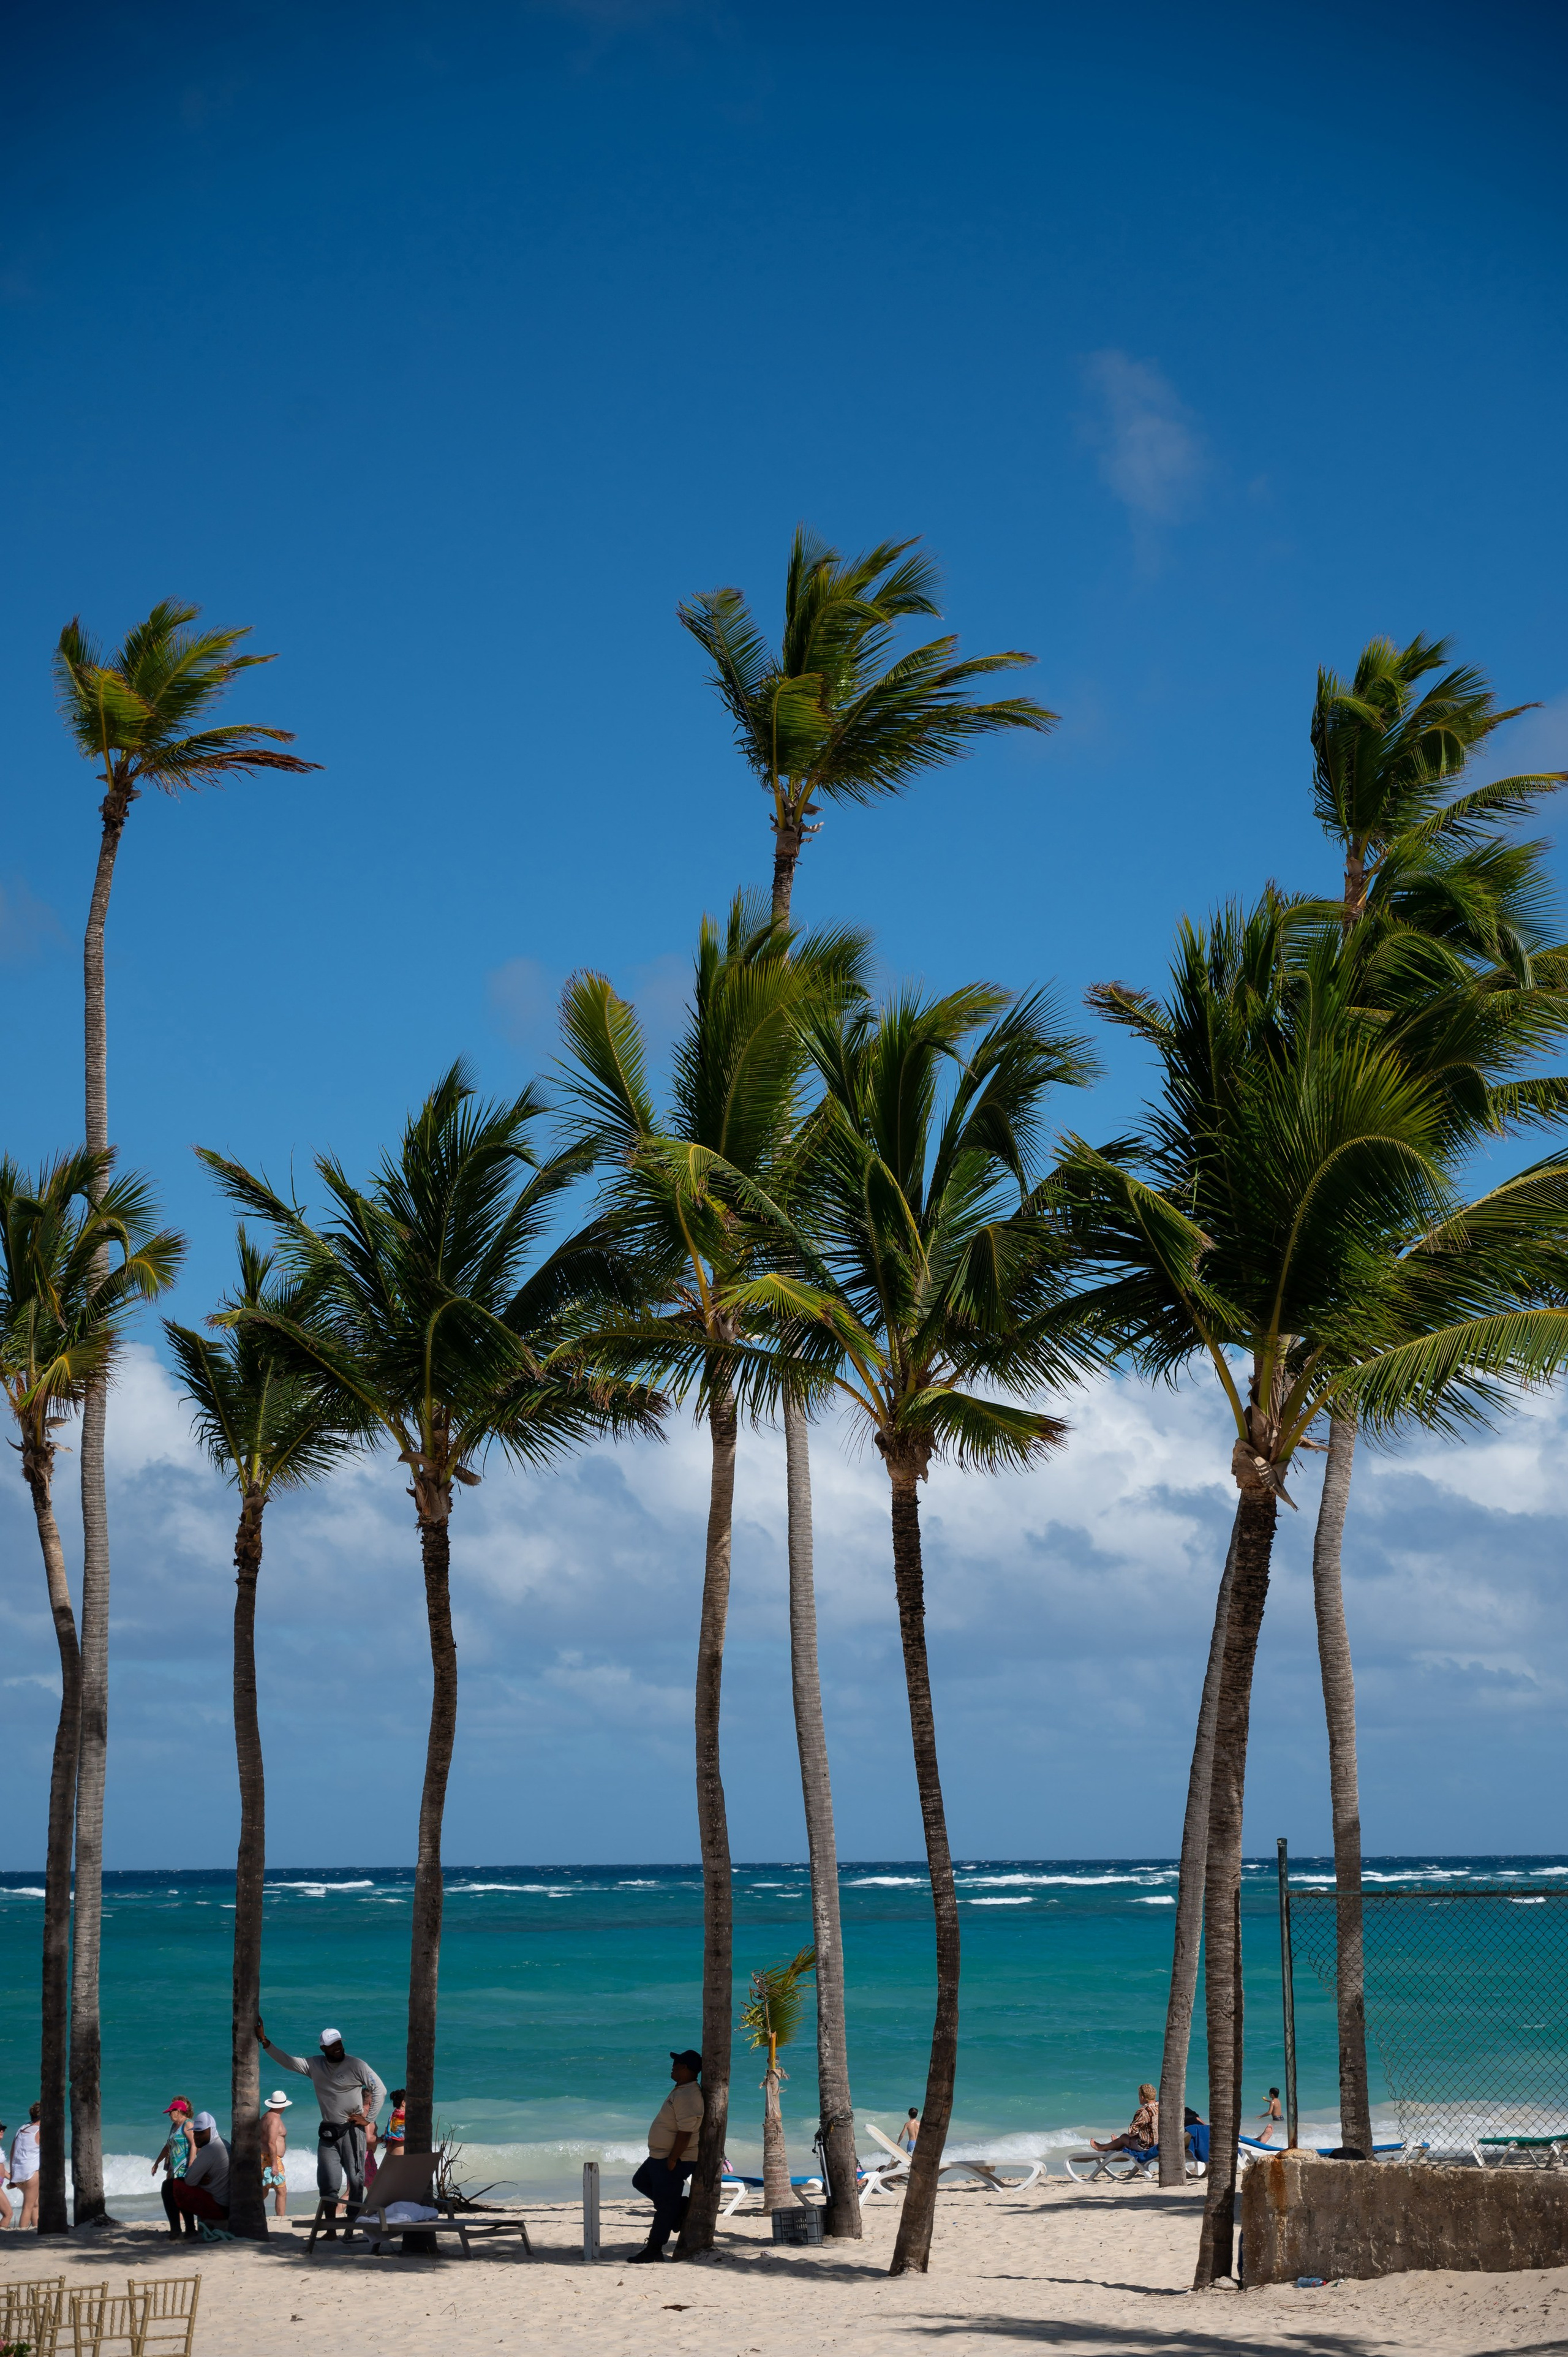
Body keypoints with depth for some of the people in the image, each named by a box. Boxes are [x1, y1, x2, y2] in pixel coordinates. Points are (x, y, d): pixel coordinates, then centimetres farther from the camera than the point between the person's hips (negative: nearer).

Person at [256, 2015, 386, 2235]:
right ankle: (331, 2230, 3)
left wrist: (368, 2118, -11)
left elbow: (380, 2090, -8)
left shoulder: (356, 2065, -7)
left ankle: (353, 2227, -3)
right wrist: (265, 2041, -4)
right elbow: (286, 2061, 4)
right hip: (328, 2132, 4)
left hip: (351, 2131, -4)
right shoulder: (315, 2065, 6)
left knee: (356, 2180, -4)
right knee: (328, 2182, 0)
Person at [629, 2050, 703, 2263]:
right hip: (660, 2156, 11)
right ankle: (680, 2207, 22)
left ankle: (654, 2249, 7)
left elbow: (685, 2133, -28)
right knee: (641, 2182, 25)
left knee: (664, 2204, -2)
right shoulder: (681, 2090, 10)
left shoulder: (687, 2096, -25)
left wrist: (672, 2161, -24)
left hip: (675, 2160, -11)